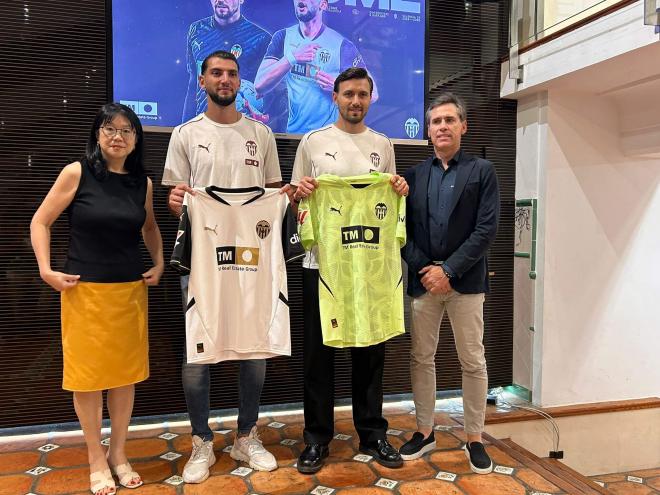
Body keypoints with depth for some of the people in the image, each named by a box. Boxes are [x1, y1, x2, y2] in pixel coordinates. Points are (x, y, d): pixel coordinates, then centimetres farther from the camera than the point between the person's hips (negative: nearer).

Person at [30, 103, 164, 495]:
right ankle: (96, 458, 22)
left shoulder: (143, 182, 5)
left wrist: (159, 263, 11)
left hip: (131, 290, 3)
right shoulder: (77, 173, -6)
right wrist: (46, 270, -8)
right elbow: (40, 221, -1)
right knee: (87, 374, 5)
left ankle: (119, 453, 27)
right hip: (84, 290, -3)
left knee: (125, 373, 10)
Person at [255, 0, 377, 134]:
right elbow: (259, 86, -8)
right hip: (292, 131, 3)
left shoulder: (342, 46, -6)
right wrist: (291, 58, -21)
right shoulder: (283, 37, 3)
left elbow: (372, 94, -3)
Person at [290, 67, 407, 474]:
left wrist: (401, 191, -6)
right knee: (319, 351, 5)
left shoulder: (383, 145, 11)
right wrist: (299, 192, -16)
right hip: (321, 260, -1)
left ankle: (373, 433, 25)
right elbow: (295, 198, 6)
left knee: (370, 350, 10)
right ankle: (317, 437, 19)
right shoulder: (313, 142, 4)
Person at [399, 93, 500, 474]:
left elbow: (487, 229, -7)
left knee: (473, 362, 5)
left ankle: (475, 439, 20)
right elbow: (404, 229, 6)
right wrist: (424, 269, -8)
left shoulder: (482, 171, 3)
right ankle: (425, 432, 24)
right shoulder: (414, 175, 10)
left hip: (465, 281, -2)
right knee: (421, 358, 9)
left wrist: (449, 270, -13)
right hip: (423, 280, 3)